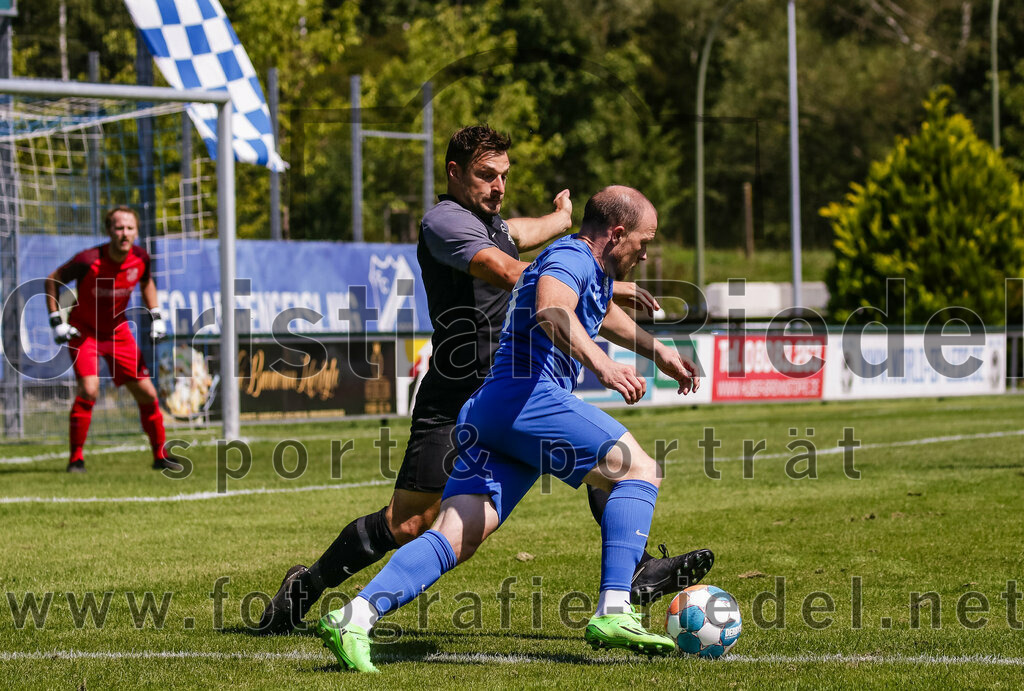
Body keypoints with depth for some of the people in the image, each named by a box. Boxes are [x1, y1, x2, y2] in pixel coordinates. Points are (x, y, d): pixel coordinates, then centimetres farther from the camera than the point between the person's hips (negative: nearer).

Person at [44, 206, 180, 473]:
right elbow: (53, 280, -11)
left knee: (147, 393, 2)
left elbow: (147, 283, 12)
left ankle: (160, 456, 19)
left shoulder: (141, 258, -13)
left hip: (118, 331, 4)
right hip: (84, 330, -4)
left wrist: (156, 317, 4)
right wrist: (56, 321, -15)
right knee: (89, 390, -23)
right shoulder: (88, 260, -27)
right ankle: (76, 458, -10)